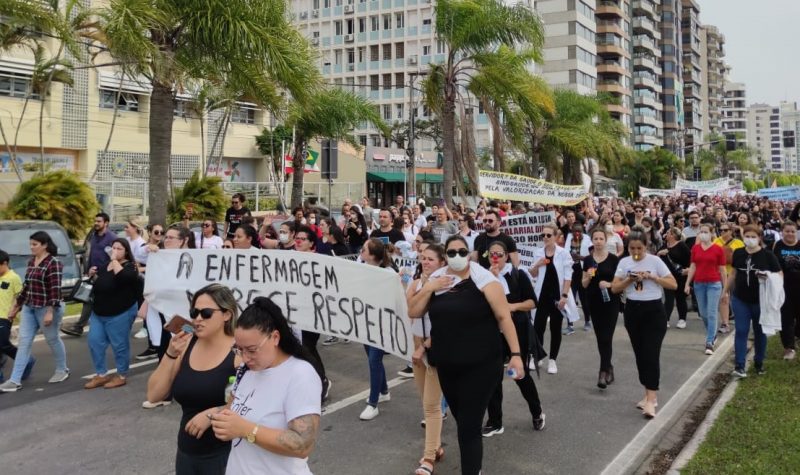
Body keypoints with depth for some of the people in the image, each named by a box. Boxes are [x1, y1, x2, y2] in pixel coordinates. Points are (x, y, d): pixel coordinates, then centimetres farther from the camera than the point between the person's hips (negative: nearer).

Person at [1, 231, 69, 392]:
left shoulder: (53, 263, -16)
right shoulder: (31, 262, 10)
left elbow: (55, 290, -20)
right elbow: (27, 286, 18)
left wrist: (50, 312, -25)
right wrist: (16, 306, 21)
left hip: (46, 308, -8)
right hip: (29, 308, 8)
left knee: (52, 340, 8)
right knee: (24, 342, 3)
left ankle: (62, 370, 28)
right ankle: (15, 380, 2)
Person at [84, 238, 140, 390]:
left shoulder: (129, 266, -9)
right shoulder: (106, 264, 12)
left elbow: (123, 277, -34)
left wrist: (115, 260, -23)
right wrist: (93, 275, 9)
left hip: (120, 314, -7)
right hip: (98, 313, 8)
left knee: (119, 345, 1)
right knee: (95, 343, 7)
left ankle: (121, 376, 16)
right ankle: (101, 374, 20)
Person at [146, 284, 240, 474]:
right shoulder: (186, 344, 1)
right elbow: (154, 395, 1)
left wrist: (213, 413, -24)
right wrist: (171, 354, -9)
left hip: (224, 455, -5)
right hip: (186, 452, 5)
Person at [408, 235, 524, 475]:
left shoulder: (482, 278, -10)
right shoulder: (436, 279, 6)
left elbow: (503, 317, -11)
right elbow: (413, 312, 6)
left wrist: (515, 353, -17)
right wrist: (428, 289, -9)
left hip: (480, 365, -5)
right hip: (446, 366, 5)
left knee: (469, 426, -6)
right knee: (462, 421, 19)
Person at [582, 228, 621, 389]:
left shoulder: (613, 259, -5)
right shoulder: (587, 260, 5)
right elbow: (584, 284, 8)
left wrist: (609, 284, -20)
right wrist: (588, 277, -13)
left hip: (611, 302, -4)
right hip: (594, 302, 4)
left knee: (606, 338, -9)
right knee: (600, 337, 12)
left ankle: (603, 373, -10)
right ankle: (609, 367, 28)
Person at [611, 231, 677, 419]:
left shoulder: (655, 261, -6)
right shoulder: (624, 262, 3)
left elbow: (673, 284, -7)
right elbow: (614, 288, 1)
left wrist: (652, 277, -18)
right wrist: (629, 280, -15)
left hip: (654, 310, -4)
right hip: (632, 311, 4)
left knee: (651, 354, -10)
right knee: (639, 354, 10)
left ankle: (651, 400, -10)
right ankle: (649, 394, 23)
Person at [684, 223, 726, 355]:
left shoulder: (718, 249, -4)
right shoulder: (695, 248, 5)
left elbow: (722, 269, 0)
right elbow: (692, 266, 8)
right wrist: (687, 283, 3)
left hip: (714, 284, -4)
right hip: (698, 284, 4)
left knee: (712, 313, -6)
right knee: (703, 313, 12)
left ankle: (709, 343, -3)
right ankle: (712, 334, 36)